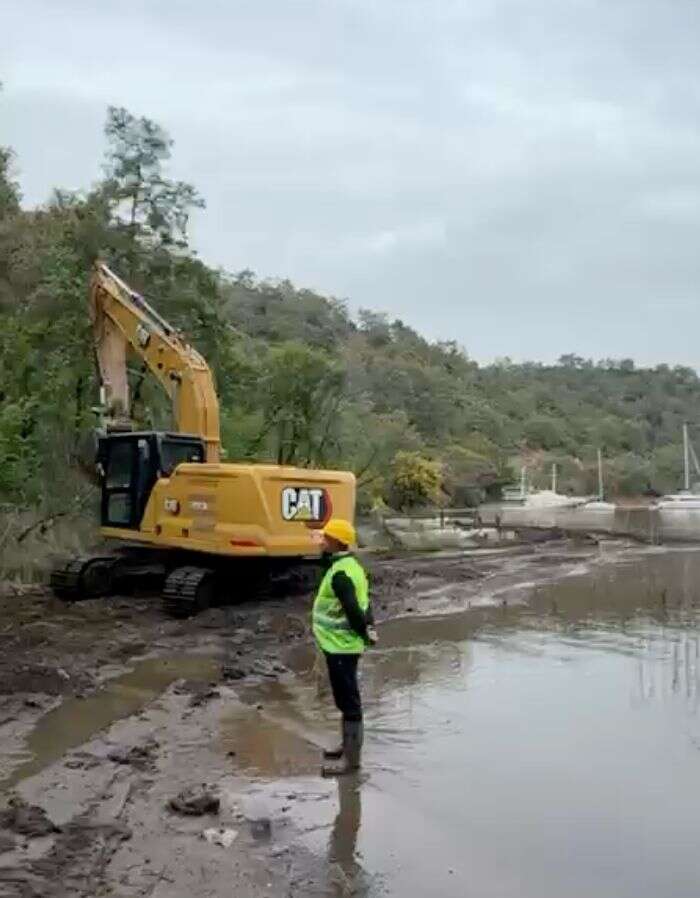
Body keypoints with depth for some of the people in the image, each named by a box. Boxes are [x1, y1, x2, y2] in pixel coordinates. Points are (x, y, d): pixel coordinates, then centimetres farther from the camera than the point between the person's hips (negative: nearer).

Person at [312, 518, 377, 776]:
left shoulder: (340, 573, -22)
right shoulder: (350, 565, 11)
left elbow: (353, 609, -26)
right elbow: (363, 602, 13)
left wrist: (365, 634, -13)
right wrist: (370, 627, 6)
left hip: (340, 646, -10)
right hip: (342, 644, 10)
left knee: (348, 700, -2)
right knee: (346, 698, 21)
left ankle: (351, 758, 6)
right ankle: (349, 744, 34)